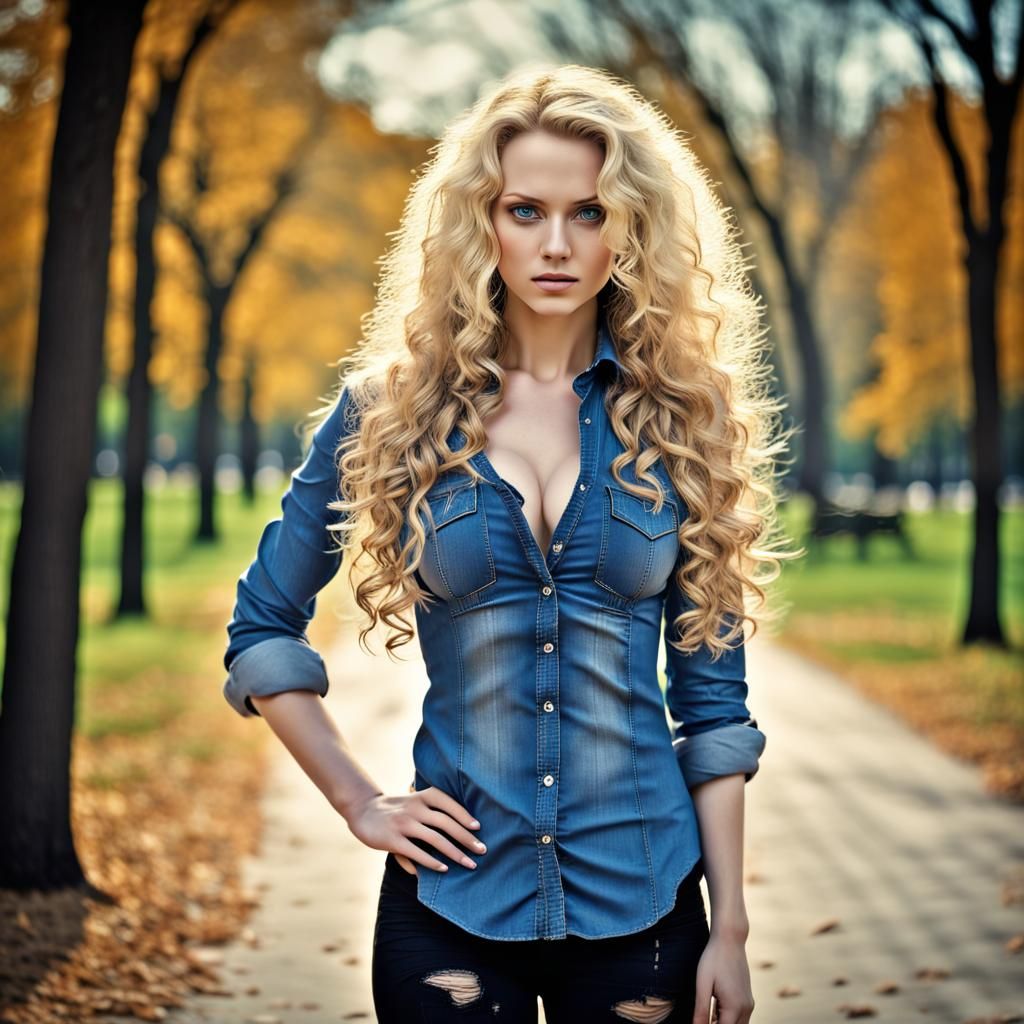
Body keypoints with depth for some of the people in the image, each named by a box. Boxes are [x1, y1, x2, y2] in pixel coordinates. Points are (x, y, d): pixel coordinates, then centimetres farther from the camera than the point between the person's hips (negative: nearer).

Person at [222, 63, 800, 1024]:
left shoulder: (683, 419, -1)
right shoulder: (391, 407, -2)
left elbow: (712, 699, 1)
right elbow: (261, 631, 7)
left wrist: (730, 927, -1)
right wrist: (359, 802, 0)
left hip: (640, 900, 1)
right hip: (451, 898, 0)